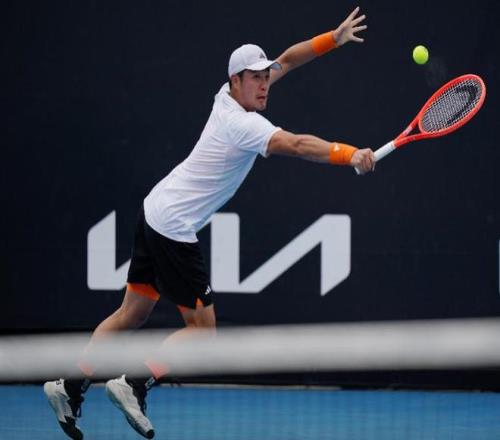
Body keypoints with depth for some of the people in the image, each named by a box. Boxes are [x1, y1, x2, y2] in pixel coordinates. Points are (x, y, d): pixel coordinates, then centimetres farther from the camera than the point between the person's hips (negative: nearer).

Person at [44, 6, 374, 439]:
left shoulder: (230, 96, 3)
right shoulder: (244, 125, -22)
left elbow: (285, 61, 12)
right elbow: (298, 145, -37)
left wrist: (334, 38, 4)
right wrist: (351, 155, -45)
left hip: (155, 212, 9)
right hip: (175, 229, -9)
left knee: (132, 313, 15)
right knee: (202, 327, -3)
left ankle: (70, 386, 15)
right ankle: (134, 385, -8)